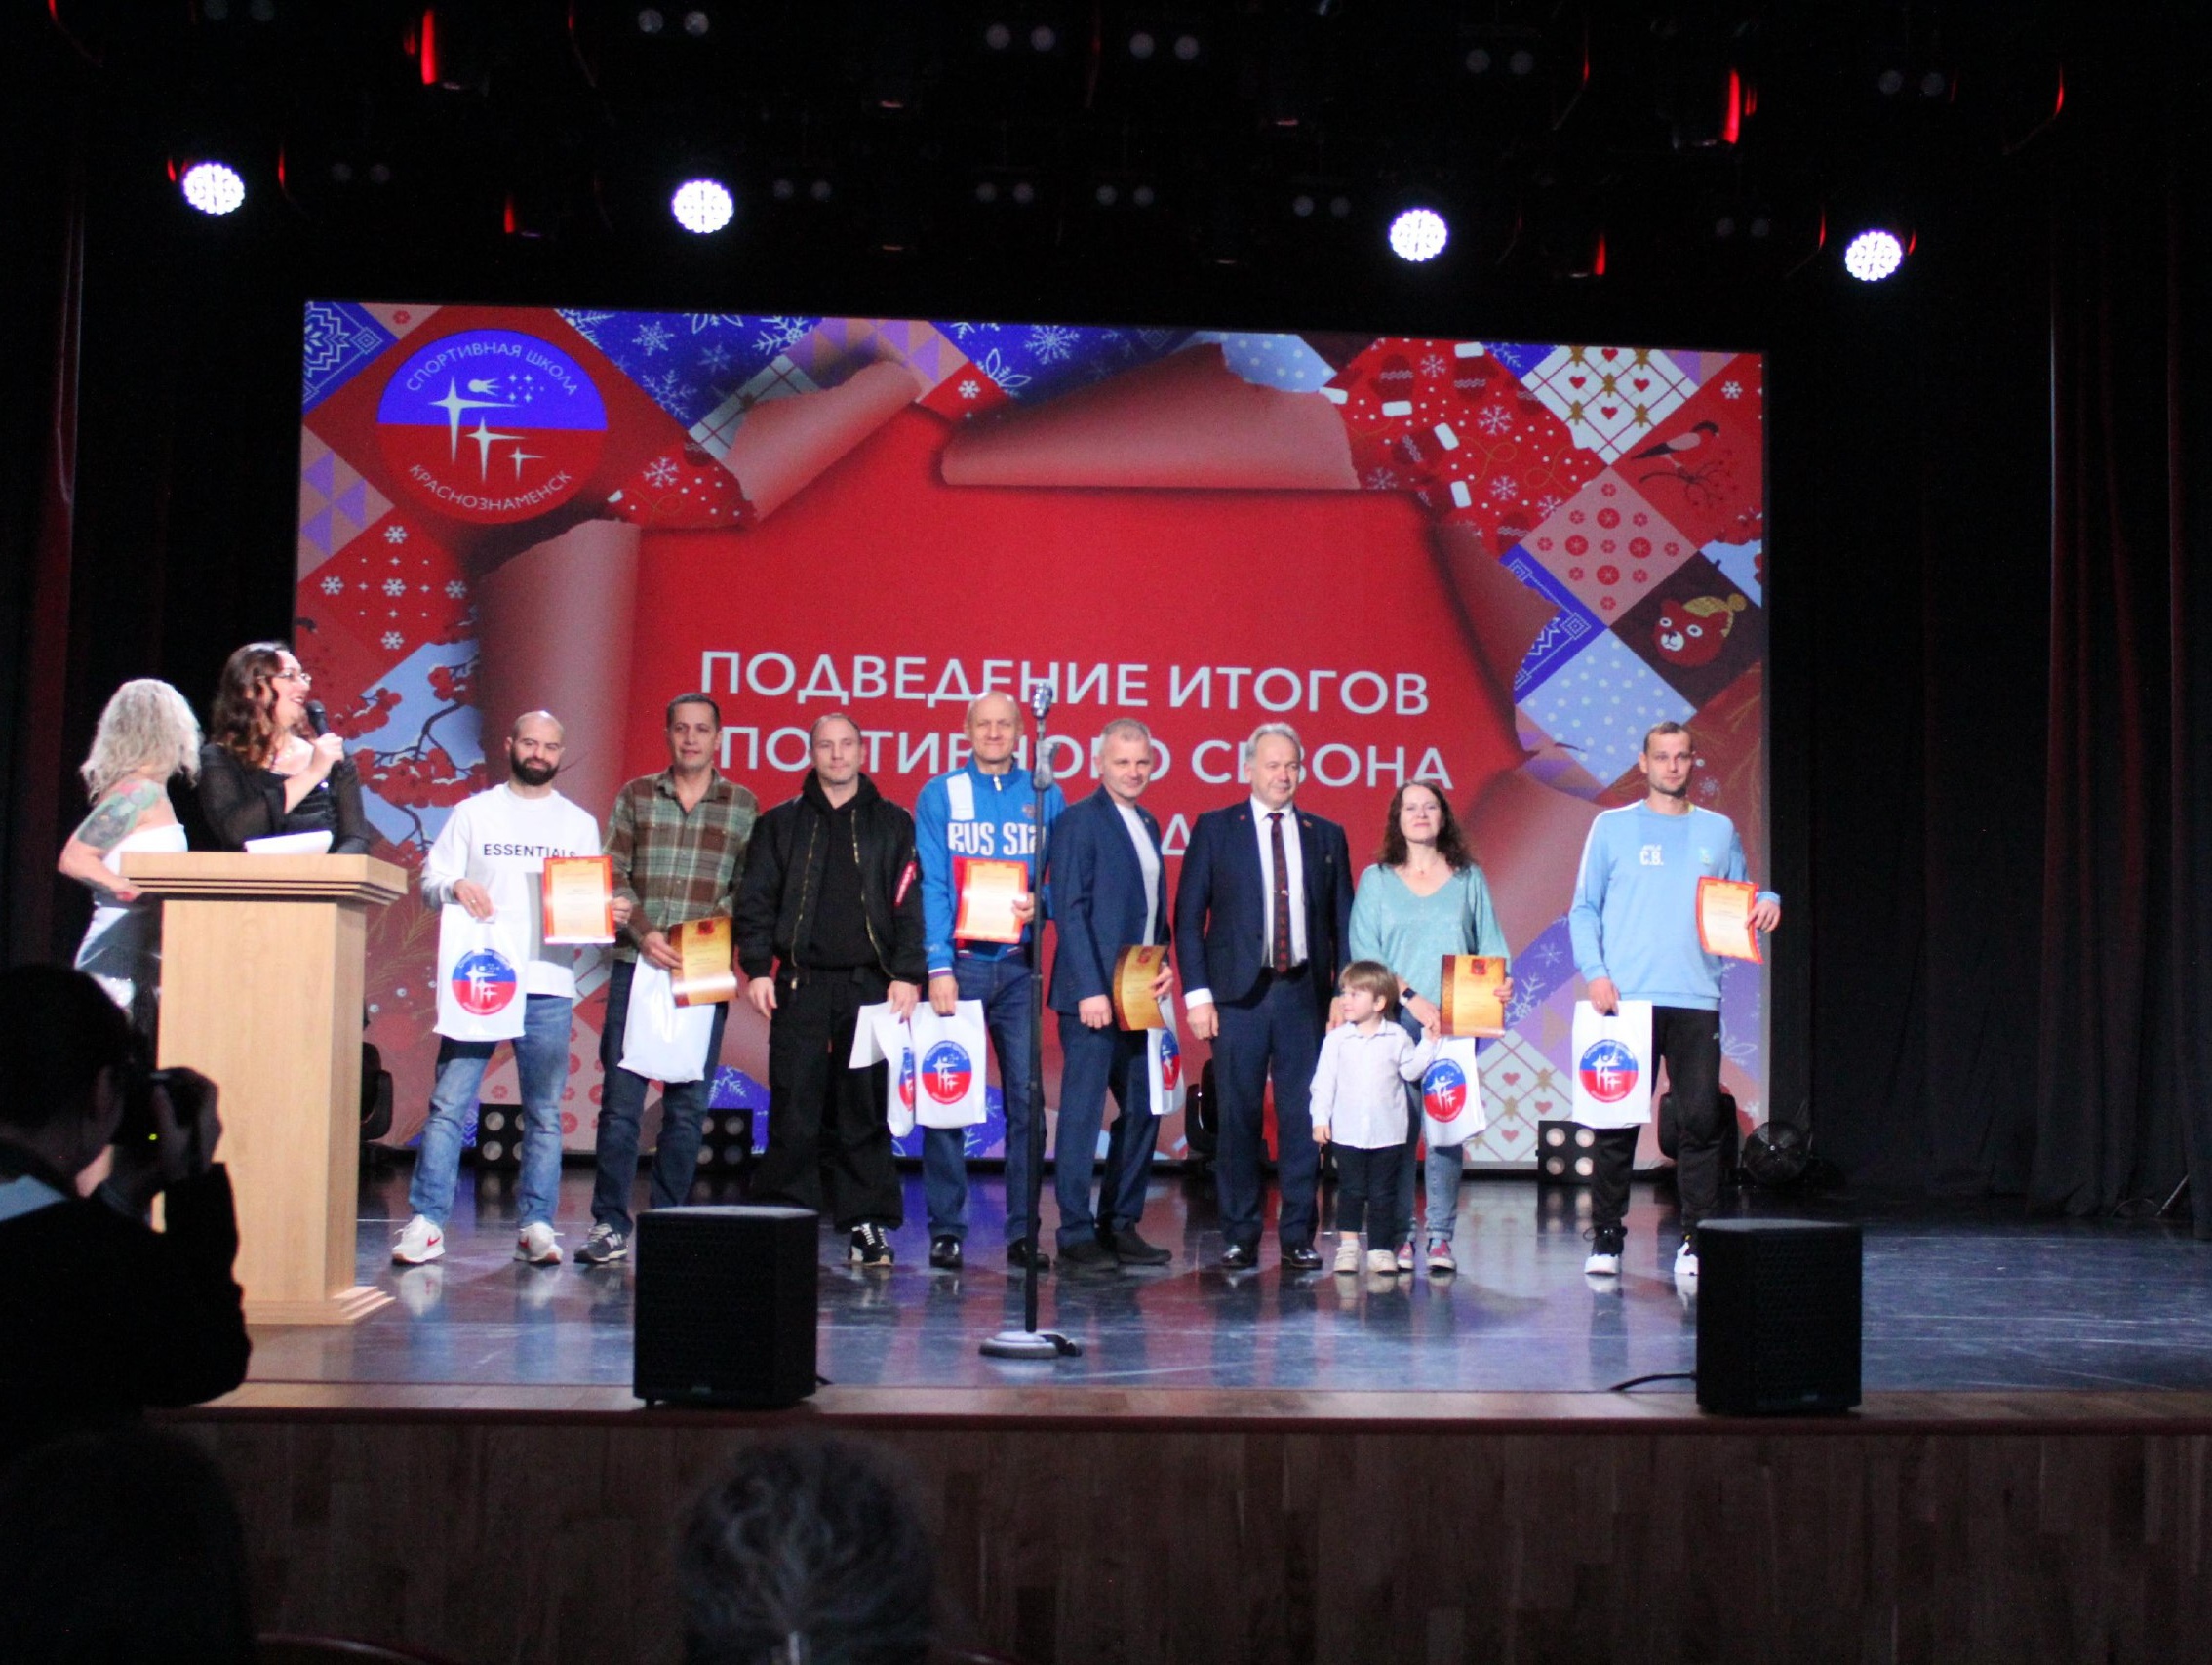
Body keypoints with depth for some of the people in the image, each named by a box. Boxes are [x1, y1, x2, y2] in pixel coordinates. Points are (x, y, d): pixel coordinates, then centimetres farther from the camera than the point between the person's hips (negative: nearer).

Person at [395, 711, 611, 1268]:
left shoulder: (580, 824, 16)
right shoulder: (474, 812, 11)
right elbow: (430, 880, 5)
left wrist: (611, 913, -8)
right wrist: (455, 885, -17)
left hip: (548, 987, 1)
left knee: (545, 1113, 3)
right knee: (449, 1103, -5)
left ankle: (536, 1224, 9)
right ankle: (426, 1222, -1)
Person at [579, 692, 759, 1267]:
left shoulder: (743, 806, 9)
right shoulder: (635, 797, 10)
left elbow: (749, 890, 6)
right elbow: (612, 877, 4)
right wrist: (643, 933, -10)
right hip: (636, 965, 0)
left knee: (688, 1104, 3)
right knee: (621, 1098, -2)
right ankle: (610, 1224, 5)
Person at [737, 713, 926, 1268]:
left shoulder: (893, 824, 10)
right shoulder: (781, 823, 12)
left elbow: (911, 904, 5)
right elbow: (756, 902, 9)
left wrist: (907, 974, -5)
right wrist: (757, 968, -2)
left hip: (870, 985, 0)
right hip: (799, 985, 1)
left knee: (866, 1108, 1)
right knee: (794, 1111, -2)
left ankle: (867, 1223, 8)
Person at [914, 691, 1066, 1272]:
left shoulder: (1045, 797, 10)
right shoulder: (939, 795, 6)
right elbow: (930, 885, -1)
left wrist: (1040, 904, -13)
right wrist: (938, 964, -10)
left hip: (1019, 965, 1)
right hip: (958, 961, -1)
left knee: (1026, 1098, 0)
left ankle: (1023, 1232, 6)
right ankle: (945, 1229, 5)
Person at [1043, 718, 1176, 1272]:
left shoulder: (1148, 825, 17)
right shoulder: (1079, 821, -7)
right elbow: (1070, 910, -12)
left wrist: (1164, 964, 4)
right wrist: (1091, 989, -18)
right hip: (1094, 994, -8)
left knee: (1143, 1111, 9)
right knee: (1082, 1113, -2)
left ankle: (1121, 1227, 18)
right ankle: (1076, 1234, 5)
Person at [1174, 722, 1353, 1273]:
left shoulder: (1326, 836, 12)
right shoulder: (1214, 829, 5)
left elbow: (1342, 922, 11)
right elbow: (1188, 916, 2)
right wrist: (1197, 993, -6)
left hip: (1304, 994, 2)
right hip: (1238, 995, -2)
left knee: (1302, 1119, 2)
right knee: (1239, 1119, 1)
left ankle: (1298, 1238, 9)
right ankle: (1240, 1238, 10)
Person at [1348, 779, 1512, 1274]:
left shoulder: (1469, 879, 13)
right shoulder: (1376, 880, 9)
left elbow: (1490, 944, 11)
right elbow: (1364, 953, 1)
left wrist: (1501, 980, -11)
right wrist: (1410, 997, -10)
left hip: (1455, 1022, 1)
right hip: (1394, 1019, -1)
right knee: (1396, 1127, -4)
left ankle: (1440, 1237, 1)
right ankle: (1398, 1235, 3)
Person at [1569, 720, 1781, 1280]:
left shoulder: (1719, 830, 15)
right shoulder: (1612, 826, 9)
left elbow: (1739, 904, 19)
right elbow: (1583, 910, 6)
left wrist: (1767, 902, -4)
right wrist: (1595, 971, -8)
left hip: (1697, 1001, 2)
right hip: (1626, 998, -2)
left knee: (1700, 1120, -3)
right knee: (1617, 1121, -1)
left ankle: (1697, 1240, 4)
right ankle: (1606, 1238, 7)